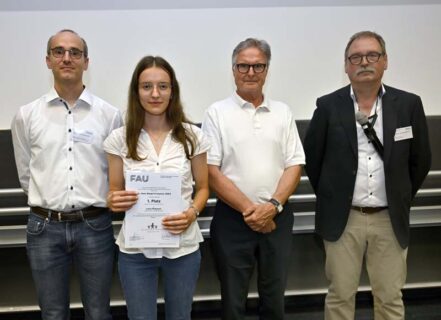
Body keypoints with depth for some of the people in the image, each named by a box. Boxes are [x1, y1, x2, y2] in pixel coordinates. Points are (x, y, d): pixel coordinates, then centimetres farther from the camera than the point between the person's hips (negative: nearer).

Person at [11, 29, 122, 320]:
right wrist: (49, 202, 10)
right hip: (45, 227, 1)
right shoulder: (27, 115, 1)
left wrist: (93, 205, 8)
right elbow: (26, 174, 10)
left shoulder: (109, 114, -2)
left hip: (95, 226, -1)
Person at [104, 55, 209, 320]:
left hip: (183, 246, 1)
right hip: (135, 249, 0)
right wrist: (115, 201, -19)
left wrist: (192, 213, -16)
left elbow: (202, 188, 4)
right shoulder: (120, 138, -4)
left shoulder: (192, 135, -4)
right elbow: (114, 192, 4)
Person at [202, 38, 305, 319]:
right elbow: (210, 171, -8)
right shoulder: (217, 113, -2)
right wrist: (249, 209, -13)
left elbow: (295, 166, 3)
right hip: (232, 220, -2)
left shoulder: (283, 112, 7)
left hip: (277, 218, 3)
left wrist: (273, 206, -12)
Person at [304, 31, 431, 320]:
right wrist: (330, 197, 6)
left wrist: (401, 200, 9)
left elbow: (421, 160, 8)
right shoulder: (328, 106, -4)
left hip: (390, 220, 1)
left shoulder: (409, 104, -1)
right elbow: (311, 157, 4)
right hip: (343, 219, -1)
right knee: (340, 296, 10)